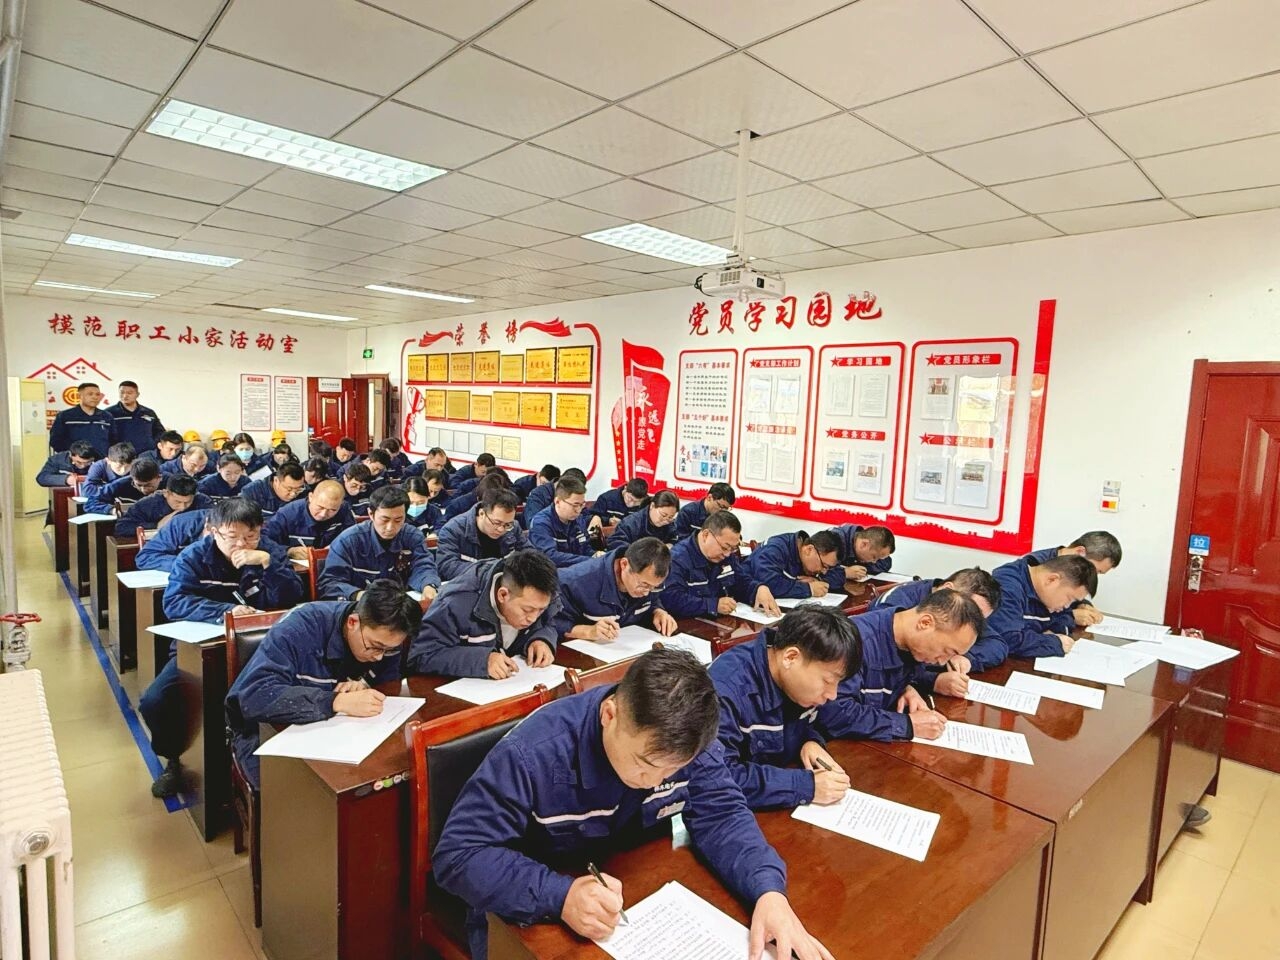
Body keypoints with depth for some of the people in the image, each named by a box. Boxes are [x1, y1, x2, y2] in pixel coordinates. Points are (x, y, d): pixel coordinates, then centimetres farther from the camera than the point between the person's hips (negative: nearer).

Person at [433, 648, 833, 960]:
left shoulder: (685, 741, -16)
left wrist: (769, 890, -33)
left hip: (641, 898, 3)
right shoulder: (533, 754, -30)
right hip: (532, 917, -3)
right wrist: (559, 896, -40)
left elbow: (721, 816, -15)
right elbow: (457, 854, -26)